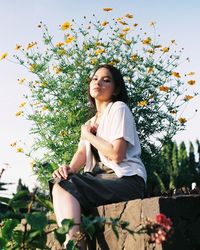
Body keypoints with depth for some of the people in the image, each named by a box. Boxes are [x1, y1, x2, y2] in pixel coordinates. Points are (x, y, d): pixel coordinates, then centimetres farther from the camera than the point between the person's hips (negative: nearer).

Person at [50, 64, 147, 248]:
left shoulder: (118, 108, -3)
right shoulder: (91, 121, 24)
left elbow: (116, 154, -16)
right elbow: (82, 152, 10)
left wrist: (88, 134, -2)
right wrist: (70, 168, -13)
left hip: (126, 180, -7)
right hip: (102, 180, 7)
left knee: (63, 186, -22)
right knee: (59, 184, -17)